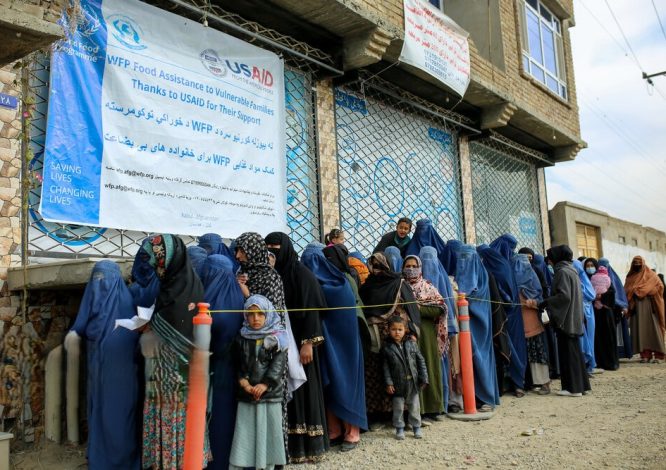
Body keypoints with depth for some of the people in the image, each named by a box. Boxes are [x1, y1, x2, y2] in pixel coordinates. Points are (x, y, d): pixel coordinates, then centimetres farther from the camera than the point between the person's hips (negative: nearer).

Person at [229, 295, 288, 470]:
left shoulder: (277, 338, 0)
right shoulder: (241, 339, 7)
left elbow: (279, 365, -8)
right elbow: (237, 365, 4)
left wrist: (265, 384, -18)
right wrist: (243, 382, -13)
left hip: (271, 395, -1)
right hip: (246, 396, 1)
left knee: (267, 434, 4)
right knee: (243, 434, 1)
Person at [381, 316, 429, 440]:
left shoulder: (411, 344, 1)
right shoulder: (386, 347, -5)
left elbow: (420, 361, 4)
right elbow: (385, 367, -4)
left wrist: (424, 378, 0)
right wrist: (388, 383, -10)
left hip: (413, 382, 2)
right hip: (397, 384, -2)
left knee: (414, 407, 11)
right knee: (398, 408, 7)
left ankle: (416, 427, 25)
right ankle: (399, 429, 21)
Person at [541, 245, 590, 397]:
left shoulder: (562, 272, -12)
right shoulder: (571, 270, 15)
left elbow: (564, 295, -21)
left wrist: (547, 302, -13)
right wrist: (548, 300, 18)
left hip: (565, 318, -9)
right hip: (573, 318, 9)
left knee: (568, 352, -5)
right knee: (574, 351, 13)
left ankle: (573, 387, -1)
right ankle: (580, 384, 18)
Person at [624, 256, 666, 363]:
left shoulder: (650, 275, 6)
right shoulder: (630, 277, 15)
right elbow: (626, 292, 10)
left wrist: (637, 290, -10)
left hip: (649, 306, -3)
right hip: (636, 307, 3)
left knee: (652, 329, -5)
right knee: (640, 330, -3)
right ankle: (645, 354, -3)